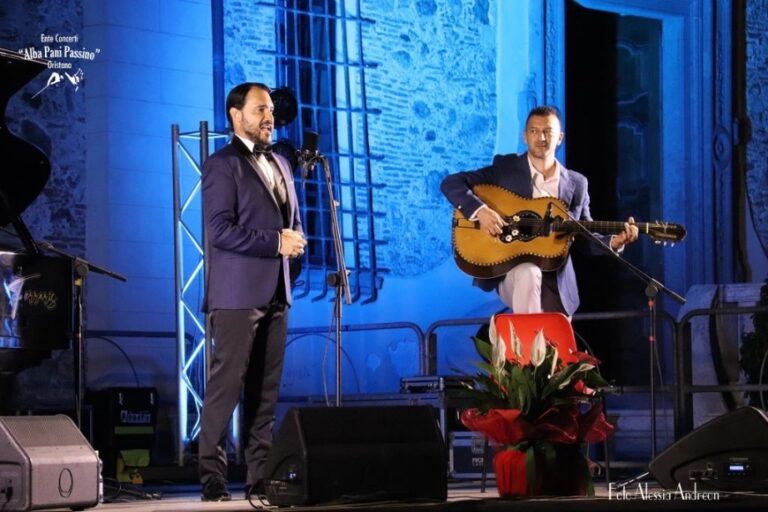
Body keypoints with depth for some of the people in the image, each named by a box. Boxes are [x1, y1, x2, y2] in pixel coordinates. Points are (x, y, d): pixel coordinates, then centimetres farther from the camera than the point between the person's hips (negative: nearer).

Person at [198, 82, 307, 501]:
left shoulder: (280, 164, 19)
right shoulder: (222, 164, -6)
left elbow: (292, 220, 25)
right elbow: (219, 230, -15)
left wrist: (296, 242, 3)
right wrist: (275, 243, -16)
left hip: (275, 291, 8)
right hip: (238, 292, -7)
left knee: (266, 389, 7)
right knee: (226, 385, -8)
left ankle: (261, 476, 10)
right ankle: (212, 476, -5)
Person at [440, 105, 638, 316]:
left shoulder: (576, 183, 9)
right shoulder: (505, 168, 2)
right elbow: (451, 183, -4)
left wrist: (614, 242, -7)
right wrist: (480, 210, -21)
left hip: (556, 281, 4)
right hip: (508, 272, -4)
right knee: (528, 273, -36)